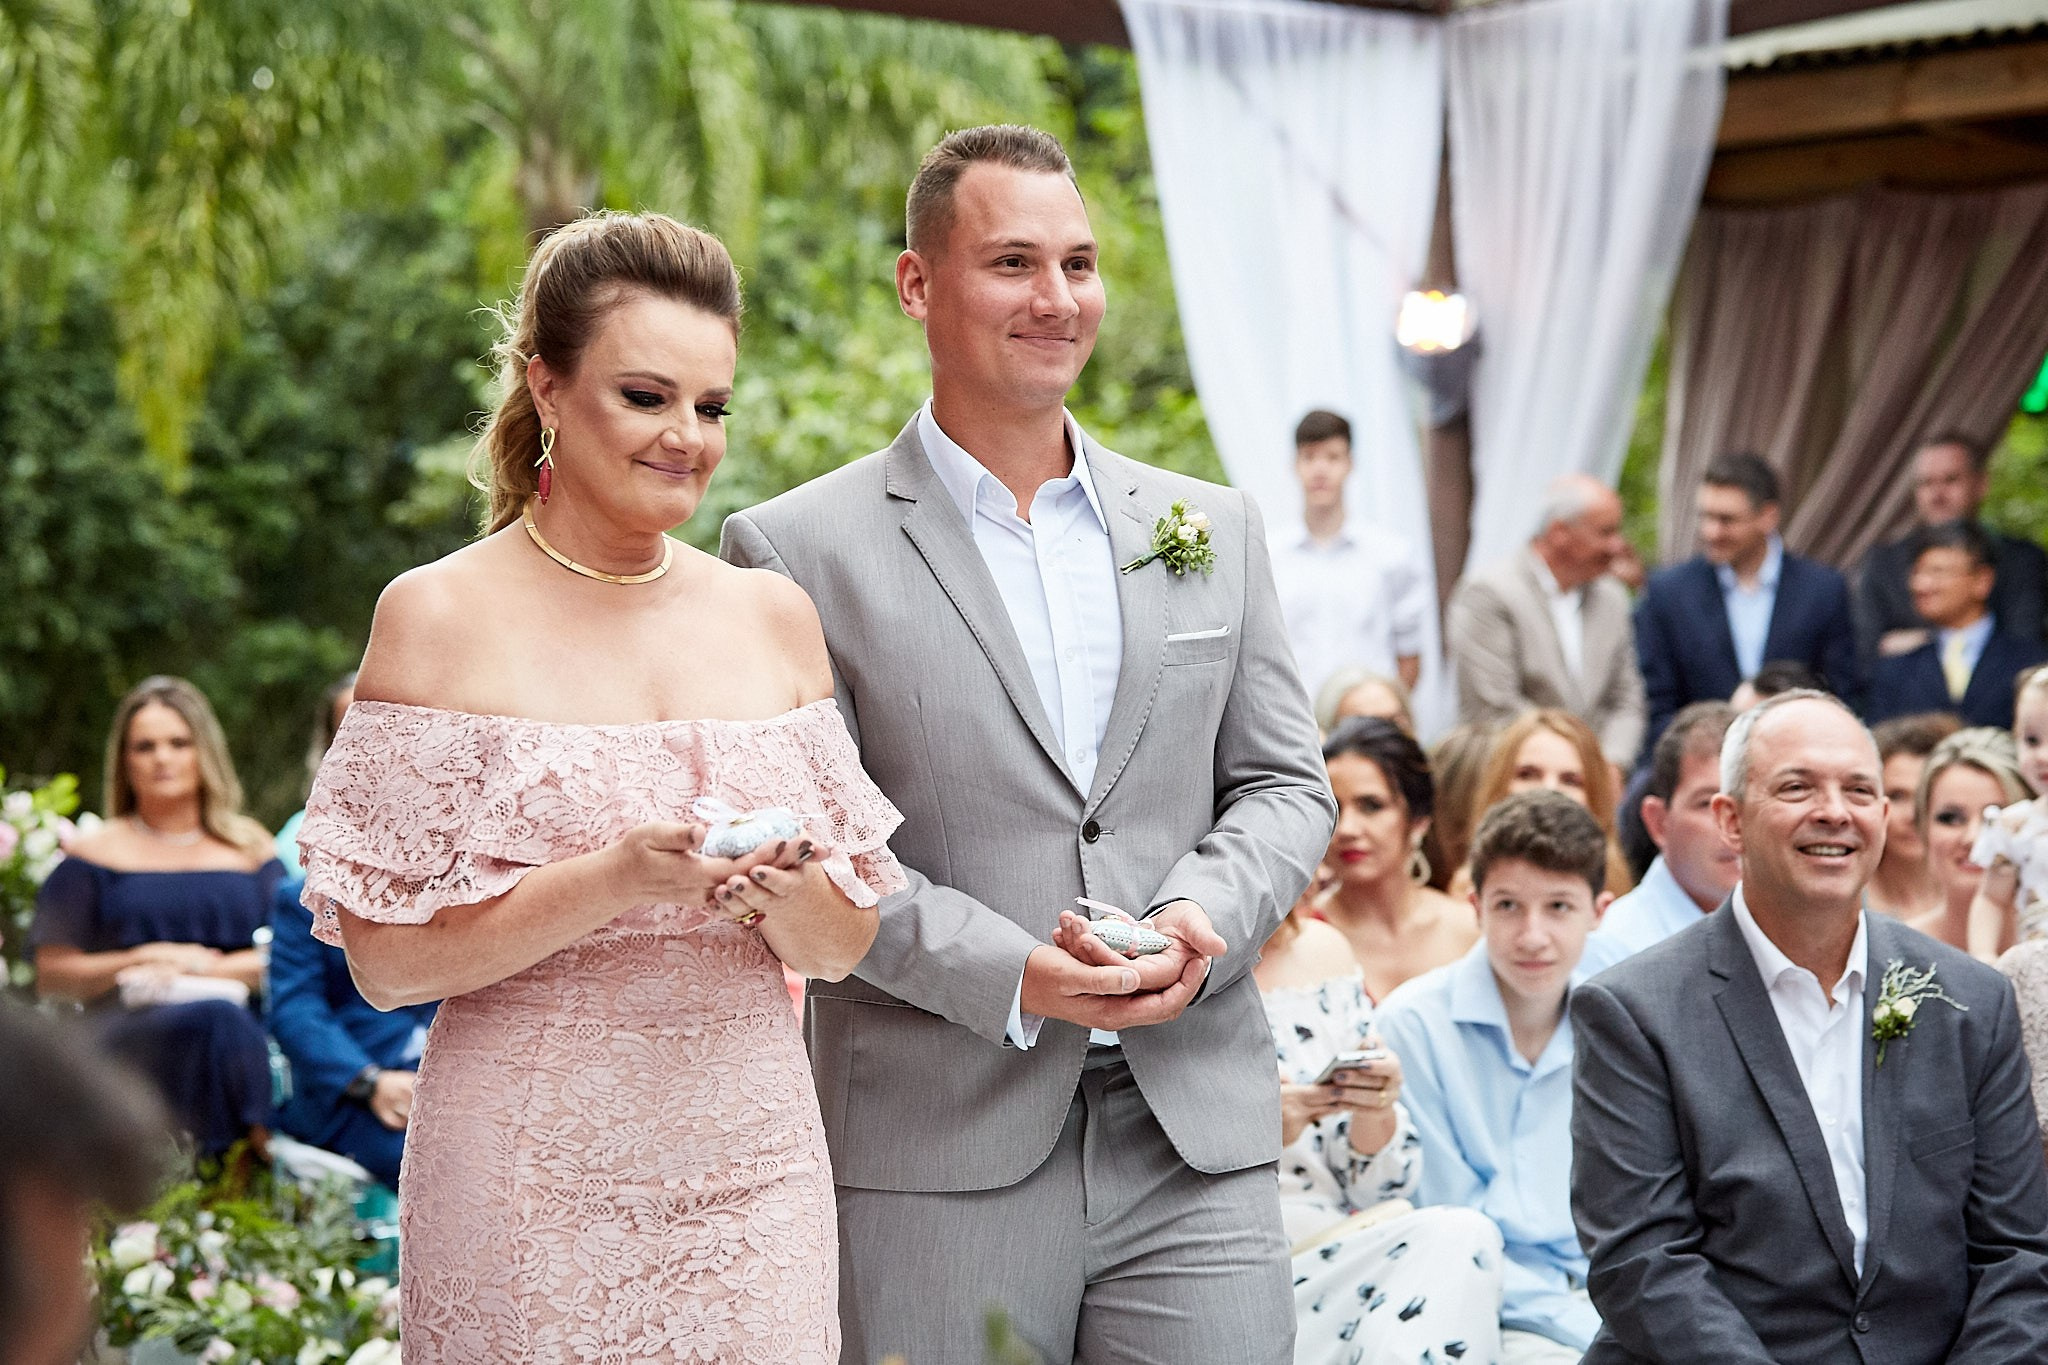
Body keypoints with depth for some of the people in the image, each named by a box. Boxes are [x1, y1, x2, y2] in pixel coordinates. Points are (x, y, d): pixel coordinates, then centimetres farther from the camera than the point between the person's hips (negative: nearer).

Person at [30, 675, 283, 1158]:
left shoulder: (249, 846, 21)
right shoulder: (95, 855, 15)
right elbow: (51, 977, 8)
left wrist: (202, 966, -5)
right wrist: (147, 959, -5)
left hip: (246, 1015, 2)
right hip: (130, 1025, -2)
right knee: (215, 1019, -38)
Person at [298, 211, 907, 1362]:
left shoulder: (775, 614, 6)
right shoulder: (440, 615, -5)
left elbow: (843, 948, 10)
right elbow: (386, 959, -8)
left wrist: (789, 892, -12)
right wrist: (612, 883, -20)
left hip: (753, 1168, 4)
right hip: (533, 1188, -3)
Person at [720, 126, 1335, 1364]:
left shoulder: (1215, 527, 12)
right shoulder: (800, 550, -1)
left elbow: (1287, 784, 12)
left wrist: (1206, 915, -8)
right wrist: (1002, 972, -16)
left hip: (1202, 1142, 3)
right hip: (937, 1166, -3)